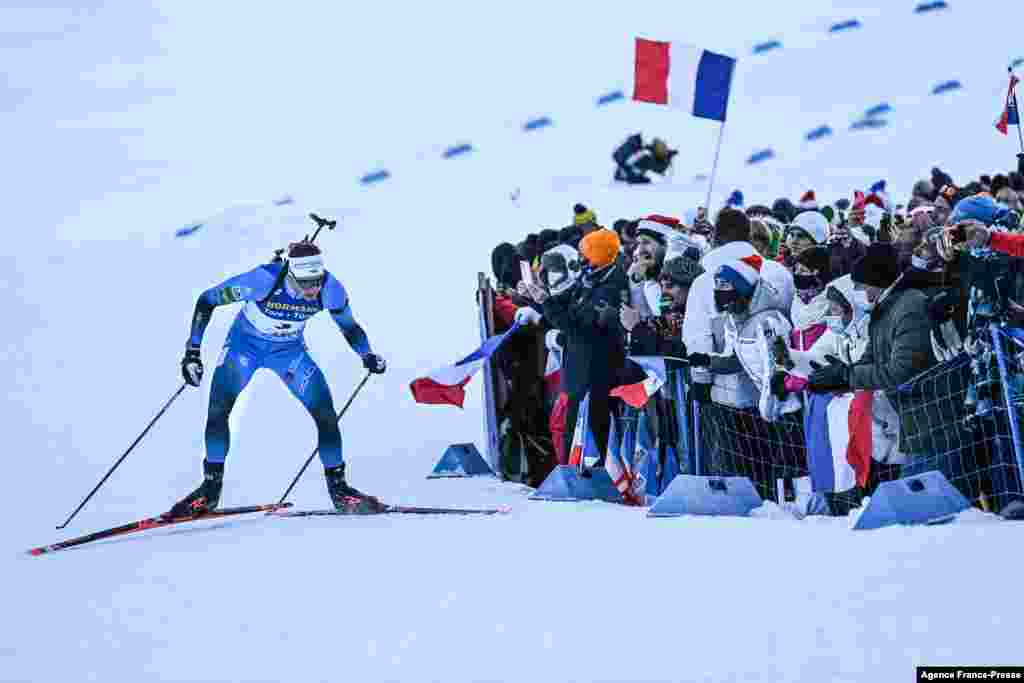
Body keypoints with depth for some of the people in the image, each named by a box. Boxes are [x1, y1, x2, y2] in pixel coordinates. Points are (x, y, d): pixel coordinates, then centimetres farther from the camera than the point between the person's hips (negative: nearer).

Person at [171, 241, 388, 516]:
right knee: (218, 408, -17)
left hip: (289, 350, 2)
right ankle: (211, 487, -1)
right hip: (244, 345, -2)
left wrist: (367, 355, -24)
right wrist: (193, 351, -26)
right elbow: (207, 300, -23)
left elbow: (350, 327, -5)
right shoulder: (265, 279, -35)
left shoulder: (330, 289, -26)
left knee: (325, 410, -12)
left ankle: (337, 486, 2)